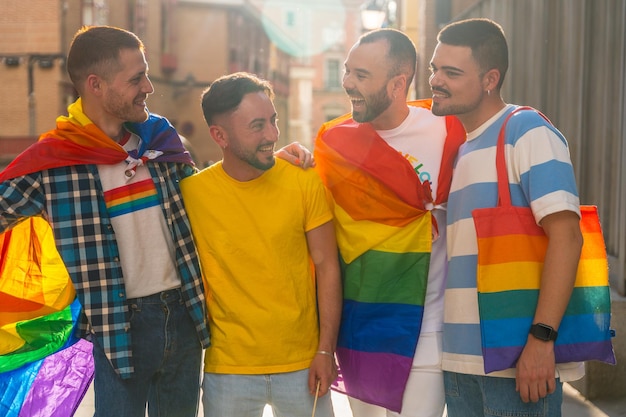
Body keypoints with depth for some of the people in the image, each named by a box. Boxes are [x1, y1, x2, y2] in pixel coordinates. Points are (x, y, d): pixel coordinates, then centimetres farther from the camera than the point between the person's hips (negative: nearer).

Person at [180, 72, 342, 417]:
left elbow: (326, 265, -3)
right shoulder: (192, 192, -8)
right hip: (227, 369, 0)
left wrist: (326, 349, -5)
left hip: (302, 364, 1)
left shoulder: (304, 183, -7)